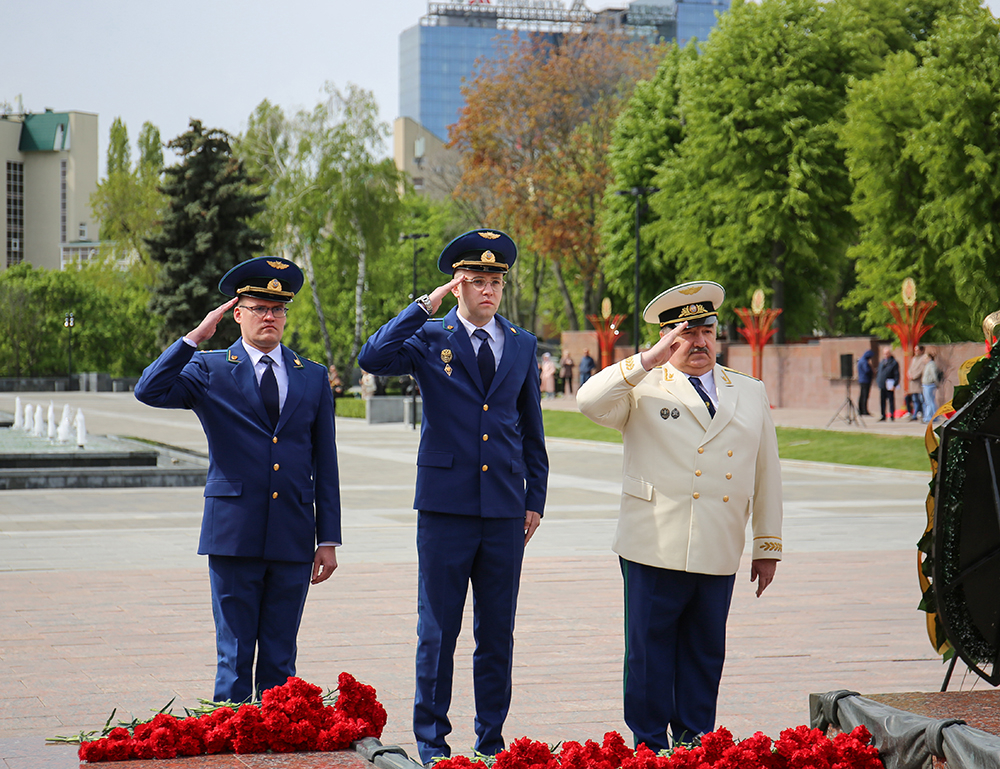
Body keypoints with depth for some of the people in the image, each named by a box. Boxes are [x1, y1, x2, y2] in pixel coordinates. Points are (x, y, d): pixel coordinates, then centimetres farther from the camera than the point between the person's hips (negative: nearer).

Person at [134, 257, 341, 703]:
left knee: (280, 660, 6)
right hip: (234, 533, -2)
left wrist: (329, 539, 7)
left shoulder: (312, 378, 12)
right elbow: (150, 391, -13)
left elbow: (325, 465, 11)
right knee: (234, 657, 0)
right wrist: (196, 337, -12)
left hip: (293, 538, 2)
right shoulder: (209, 370, 5)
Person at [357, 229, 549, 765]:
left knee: (497, 631, 8)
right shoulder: (429, 339, 1)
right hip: (446, 506, -3)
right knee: (437, 630, 1)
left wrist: (535, 500, 11)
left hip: (505, 509, 3)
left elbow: (531, 431, 16)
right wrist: (426, 306, -16)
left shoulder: (521, 346, 11)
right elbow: (372, 358, -19)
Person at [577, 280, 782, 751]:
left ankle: (695, 744, 18)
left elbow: (767, 473, 15)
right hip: (655, 549, -3)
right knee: (650, 652, 0)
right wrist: (648, 360, -16)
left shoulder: (749, 394, 14)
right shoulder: (643, 390, 4)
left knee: (705, 653, 9)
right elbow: (589, 401, -15)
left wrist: (768, 545, 12)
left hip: (719, 554, 3)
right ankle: (649, 749, 9)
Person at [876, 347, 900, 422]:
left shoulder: (894, 363, -5)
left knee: (891, 401, 0)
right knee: (882, 402, 8)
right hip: (882, 387, 6)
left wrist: (894, 385, -15)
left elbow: (897, 375, -7)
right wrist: (878, 381, 14)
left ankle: (892, 416, 6)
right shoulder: (882, 362, 15)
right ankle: (883, 416, 15)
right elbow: (879, 373, 24)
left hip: (889, 387, -6)